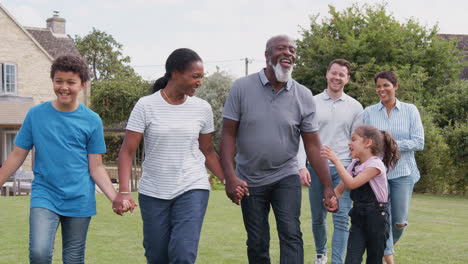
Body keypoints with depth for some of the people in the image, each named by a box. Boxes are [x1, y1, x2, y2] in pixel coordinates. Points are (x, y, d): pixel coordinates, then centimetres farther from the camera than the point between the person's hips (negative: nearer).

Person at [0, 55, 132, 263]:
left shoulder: (92, 121, 0)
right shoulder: (36, 114, 0)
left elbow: (96, 168, 1)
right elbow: (17, 156, 6)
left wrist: (115, 197, -11)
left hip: (79, 201, 1)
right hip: (44, 196, -1)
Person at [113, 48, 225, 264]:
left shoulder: (202, 109, 1)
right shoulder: (146, 106, -6)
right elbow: (128, 151, -7)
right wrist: (124, 191, -20)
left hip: (192, 189, 1)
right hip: (152, 192, 0)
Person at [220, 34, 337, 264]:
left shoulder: (304, 96, -5)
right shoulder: (242, 88, -9)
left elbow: (313, 145, -3)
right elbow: (228, 135, -8)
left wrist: (328, 187, -7)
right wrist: (230, 177, -19)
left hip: (286, 178, 0)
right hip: (249, 181, 0)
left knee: (291, 234, -13)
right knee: (257, 243, 8)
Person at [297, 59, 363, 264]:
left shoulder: (355, 107, 6)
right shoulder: (312, 103, 3)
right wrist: (301, 166, -10)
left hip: (343, 169, 0)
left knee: (341, 219, -9)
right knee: (318, 218, 11)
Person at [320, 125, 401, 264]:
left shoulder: (375, 164, -13)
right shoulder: (354, 165, 8)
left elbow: (352, 183, -25)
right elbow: (339, 189, 8)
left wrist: (335, 160, -26)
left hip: (376, 218, -6)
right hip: (358, 217, 6)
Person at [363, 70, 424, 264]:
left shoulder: (410, 110, 3)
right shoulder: (369, 112, 5)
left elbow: (418, 143, -4)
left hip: (402, 172, 0)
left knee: (400, 221, 1)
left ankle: (389, 245, 31)